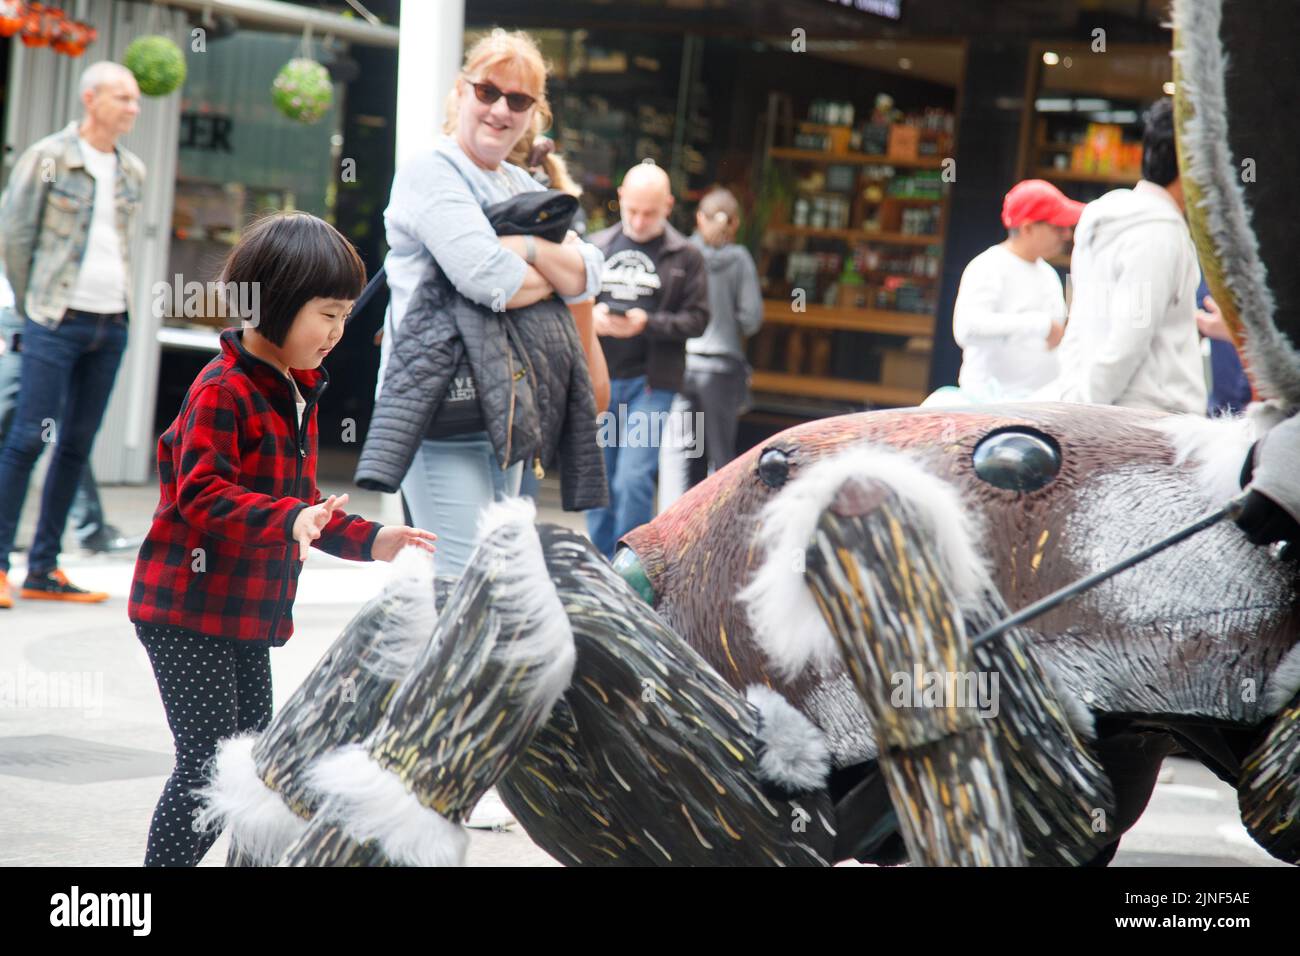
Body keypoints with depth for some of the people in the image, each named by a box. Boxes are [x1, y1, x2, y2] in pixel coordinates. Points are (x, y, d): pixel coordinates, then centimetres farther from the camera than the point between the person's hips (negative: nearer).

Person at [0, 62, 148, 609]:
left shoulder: (132, 171, 11)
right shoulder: (47, 158, -5)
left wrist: (116, 304, 16)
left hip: (112, 323, 6)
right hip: (57, 322, -5)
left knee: (77, 446, 6)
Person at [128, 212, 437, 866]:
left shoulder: (298, 394, 15)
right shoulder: (222, 392, -17)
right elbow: (200, 493, -27)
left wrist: (367, 541, 12)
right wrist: (288, 518, -38)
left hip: (250, 613, 10)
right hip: (188, 613, -10)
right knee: (207, 762, -9)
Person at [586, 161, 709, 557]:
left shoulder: (686, 256, 1)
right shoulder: (597, 247, 9)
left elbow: (697, 318, -3)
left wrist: (647, 324, -16)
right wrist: (591, 318, -12)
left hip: (650, 383, -3)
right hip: (598, 379, 4)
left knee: (633, 480, -12)